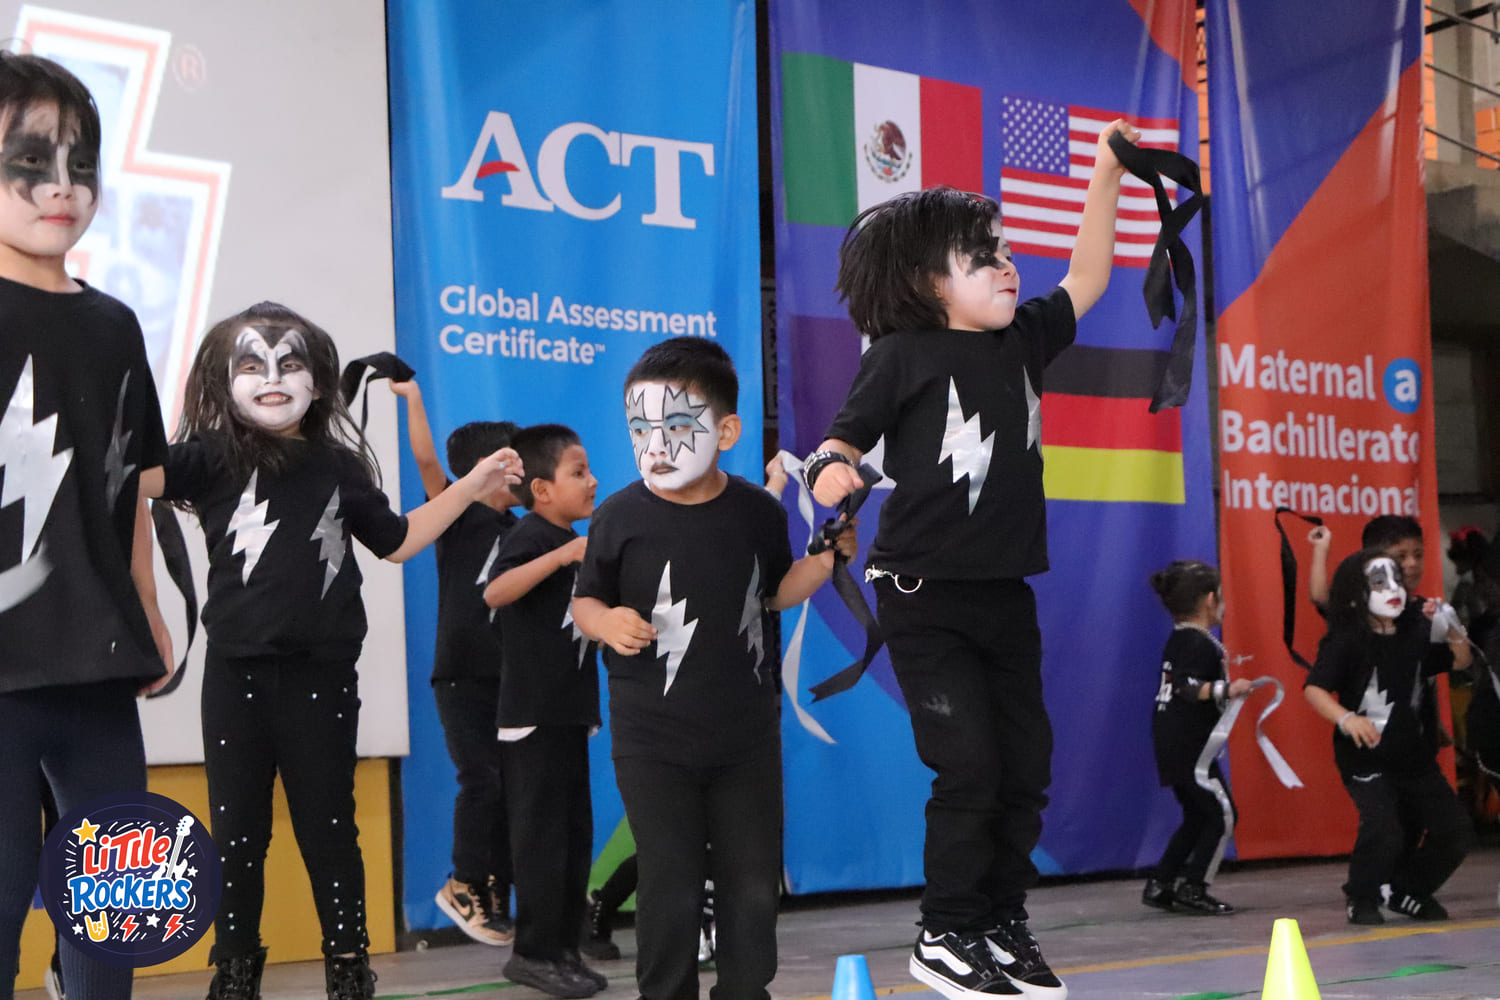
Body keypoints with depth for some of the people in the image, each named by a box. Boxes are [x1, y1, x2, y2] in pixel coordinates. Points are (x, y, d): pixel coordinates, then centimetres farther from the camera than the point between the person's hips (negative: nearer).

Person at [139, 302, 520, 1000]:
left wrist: (470, 488, 17)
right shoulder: (215, 455, -1)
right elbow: (142, 473, -20)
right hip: (236, 672, -1)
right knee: (236, 830, 8)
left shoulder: (338, 466, 7)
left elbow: (395, 541, 21)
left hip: (320, 673, 1)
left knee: (327, 826, 8)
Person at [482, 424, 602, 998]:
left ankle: (562, 949, 19)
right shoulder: (533, 536, -12)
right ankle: (534, 952, 3)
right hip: (533, 717, -9)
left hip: (567, 713, 9)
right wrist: (563, 555, -37)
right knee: (541, 838, -5)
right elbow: (495, 592, -33)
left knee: (574, 836, 12)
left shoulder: (571, 543, 16)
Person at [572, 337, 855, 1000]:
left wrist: (826, 560, -2)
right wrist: (607, 622, -19)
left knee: (753, 884, 9)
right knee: (669, 888, 0)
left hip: (747, 731, 3)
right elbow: (585, 598, 3)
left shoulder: (758, 512, -1)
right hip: (653, 740, -2)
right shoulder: (620, 517, -8)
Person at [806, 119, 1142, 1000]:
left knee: (1026, 764, 8)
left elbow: (1086, 279, 17)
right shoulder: (904, 355, -7)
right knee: (968, 767, -9)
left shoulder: (1020, 341, 10)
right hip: (926, 595, -6)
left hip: (1006, 591, 7)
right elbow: (847, 438, -6)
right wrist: (831, 469, -29)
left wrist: (1107, 177, 14)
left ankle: (1004, 923, 22)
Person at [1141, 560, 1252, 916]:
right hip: (1189, 748, -10)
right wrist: (1226, 690, -39)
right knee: (1221, 814, -4)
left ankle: (1159, 885, 17)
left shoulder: (1179, 640, 14)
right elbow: (1186, 686, -29)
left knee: (1197, 817, 17)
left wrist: (1219, 667, 38)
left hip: (1175, 746, 10)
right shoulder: (1199, 644, -16)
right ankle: (1191, 889, -4)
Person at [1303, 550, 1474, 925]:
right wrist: (1346, 718, -38)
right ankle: (1361, 898, 5)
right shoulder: (1346, 640, -12)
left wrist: (1453, 630, -5)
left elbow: (1459, 662, 15)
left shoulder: (1415, 631, 4)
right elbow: (1314, 689, -21)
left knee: (1455, 831, 5)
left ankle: (1405, 892, 27)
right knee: (1383, 830, -23)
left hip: (1414, 752, 6)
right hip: (1364, 756, -6)